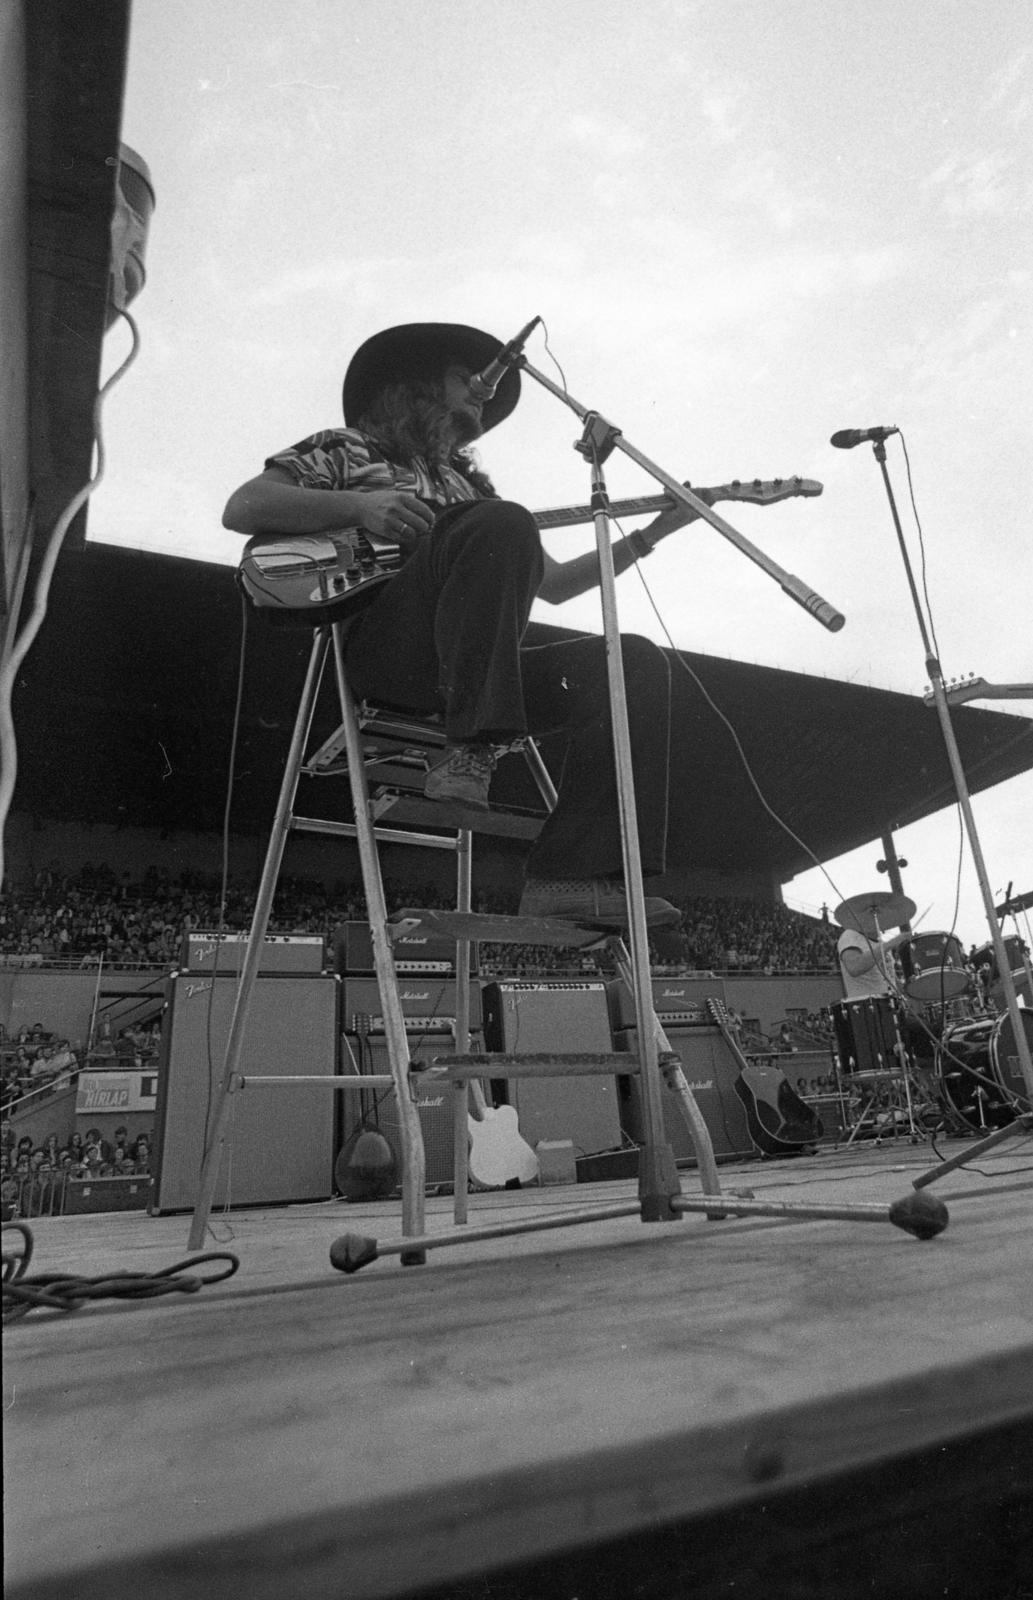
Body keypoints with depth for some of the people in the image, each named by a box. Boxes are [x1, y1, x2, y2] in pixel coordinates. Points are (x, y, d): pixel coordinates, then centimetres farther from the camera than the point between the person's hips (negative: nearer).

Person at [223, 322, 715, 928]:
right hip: (379, 647, -6)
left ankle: (573, 877, -24)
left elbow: (553, 583, 31)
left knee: (637, 661, -12)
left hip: (464, 673, 6)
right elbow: (242, 508, 5)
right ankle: (470, 751, -31)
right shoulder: (349, 447, 19)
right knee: (504, 524, -26)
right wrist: (358, 505, -10)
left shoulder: (469, 482, 34)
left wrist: (651, 533, 24)